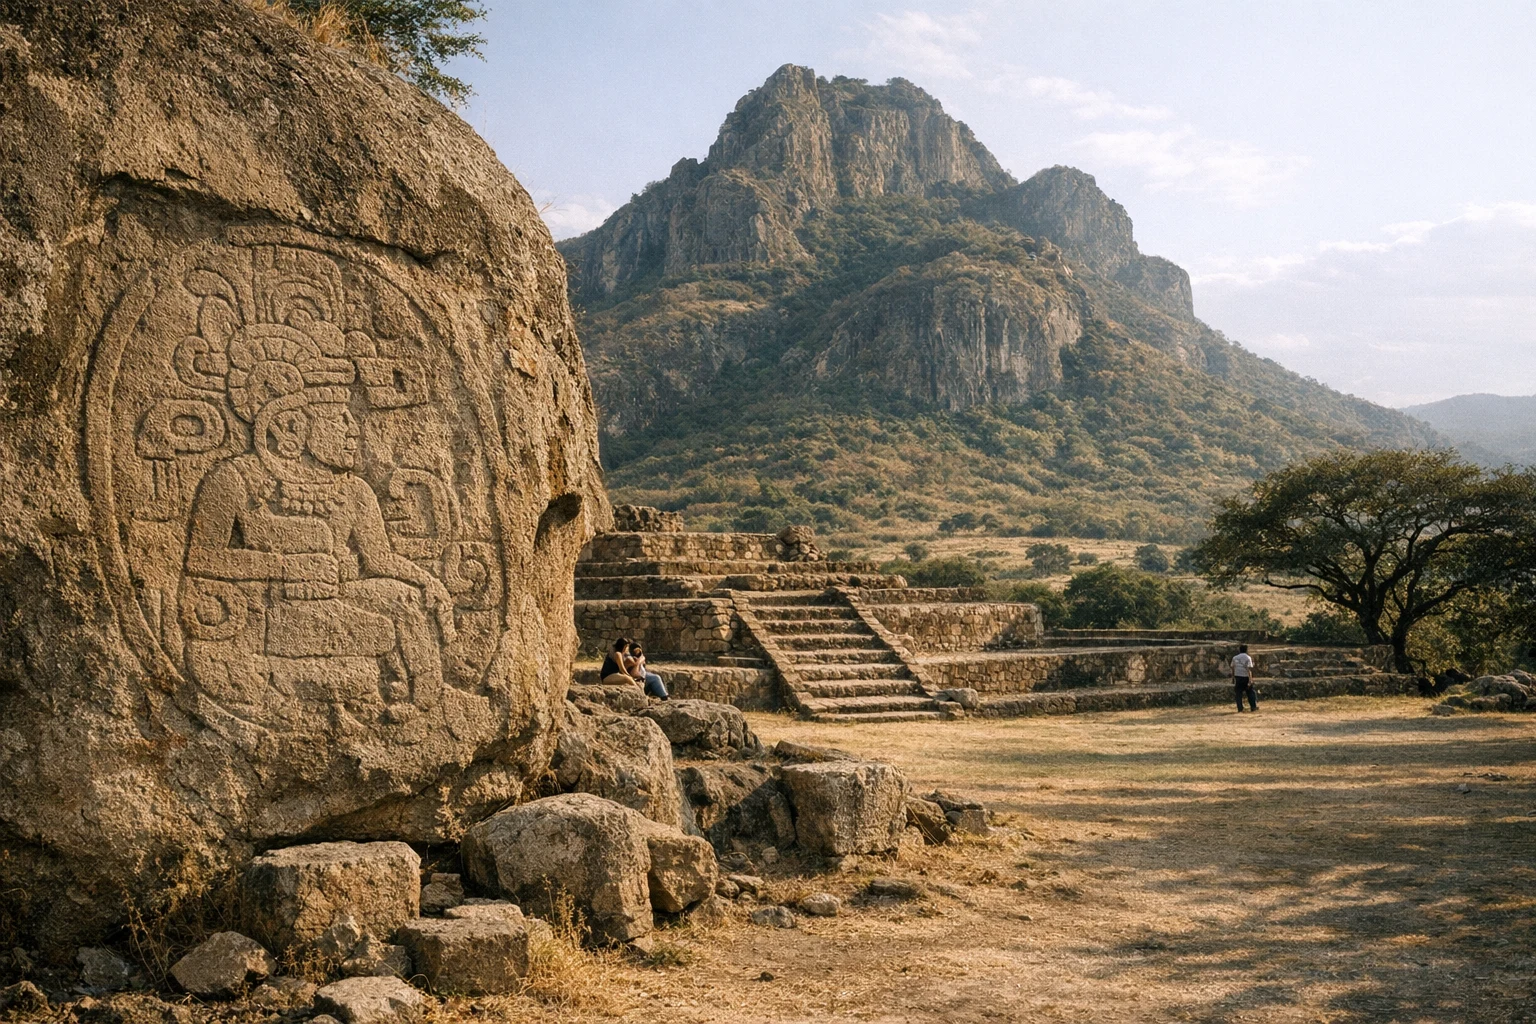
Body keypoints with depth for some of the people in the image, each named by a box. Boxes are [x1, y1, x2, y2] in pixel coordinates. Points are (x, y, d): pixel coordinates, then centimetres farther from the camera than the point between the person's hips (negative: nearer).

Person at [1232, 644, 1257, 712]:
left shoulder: (1235, 658, 6)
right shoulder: (1248, 658, -7)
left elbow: (1233, 669, 8)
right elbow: (1249, 670, -15)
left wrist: (1233, 679, 17)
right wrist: (1250, 680, -18)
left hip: (1237, 677, 3)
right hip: (1246, 677, -3)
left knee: (1238, 694, 4)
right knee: (1250, 692, 13)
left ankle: (1240, 709, 0)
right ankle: (1253, 707, 18)